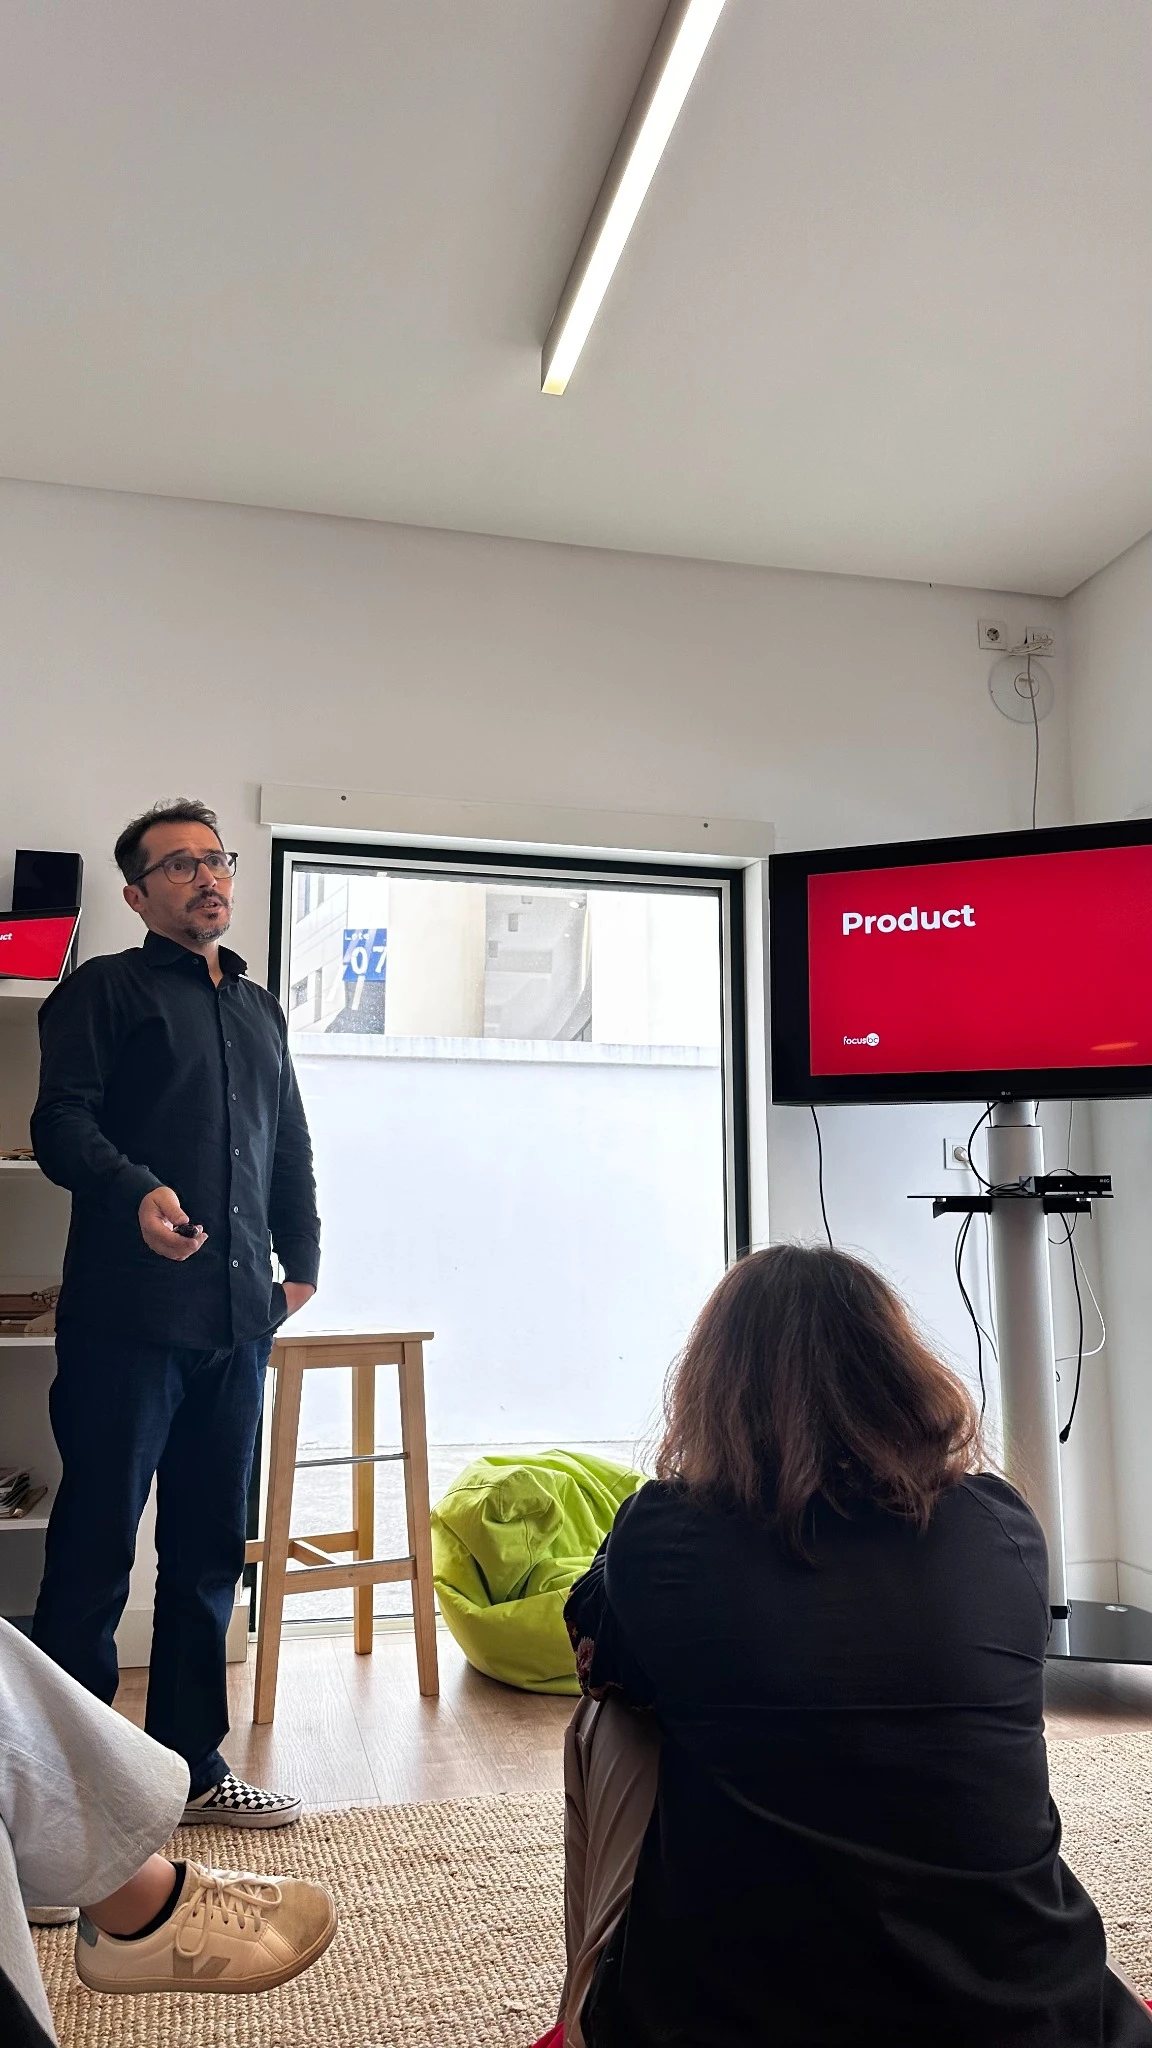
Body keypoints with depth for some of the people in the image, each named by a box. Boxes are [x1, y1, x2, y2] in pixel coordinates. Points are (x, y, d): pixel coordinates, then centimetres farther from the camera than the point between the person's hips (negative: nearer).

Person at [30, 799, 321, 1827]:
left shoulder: (260, 1008, 21)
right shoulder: (104, 989, 3)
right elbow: (61, 1122, -9)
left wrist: (303, 1259, 15)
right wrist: (138, 1193, -27)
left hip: (237, 1319, 6)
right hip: (128, 1317, -6)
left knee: (210, 1550, 12)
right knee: (94, 1550, 1)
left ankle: (191, 1761, 24)